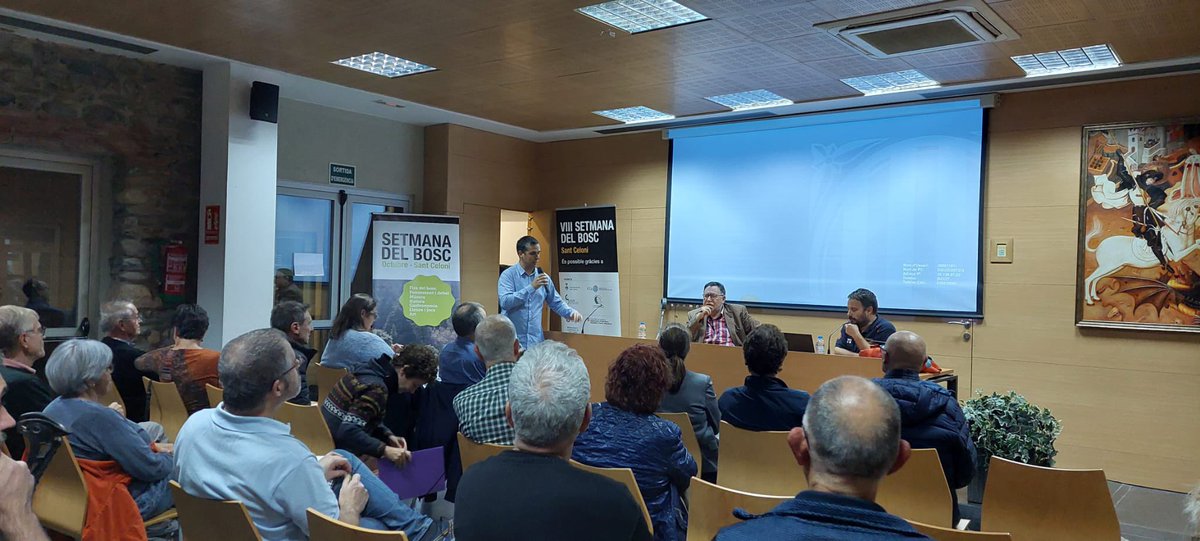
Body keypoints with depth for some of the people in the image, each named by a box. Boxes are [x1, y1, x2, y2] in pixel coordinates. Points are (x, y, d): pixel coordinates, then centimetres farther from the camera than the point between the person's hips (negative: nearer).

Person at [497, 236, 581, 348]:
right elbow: (505, 302, -19)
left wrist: (572, 312, -3)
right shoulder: (508, 275, -5)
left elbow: (556, 303, 16)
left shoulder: (543, 277, 9)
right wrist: (531, 287, -22)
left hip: (536, 341, 4)